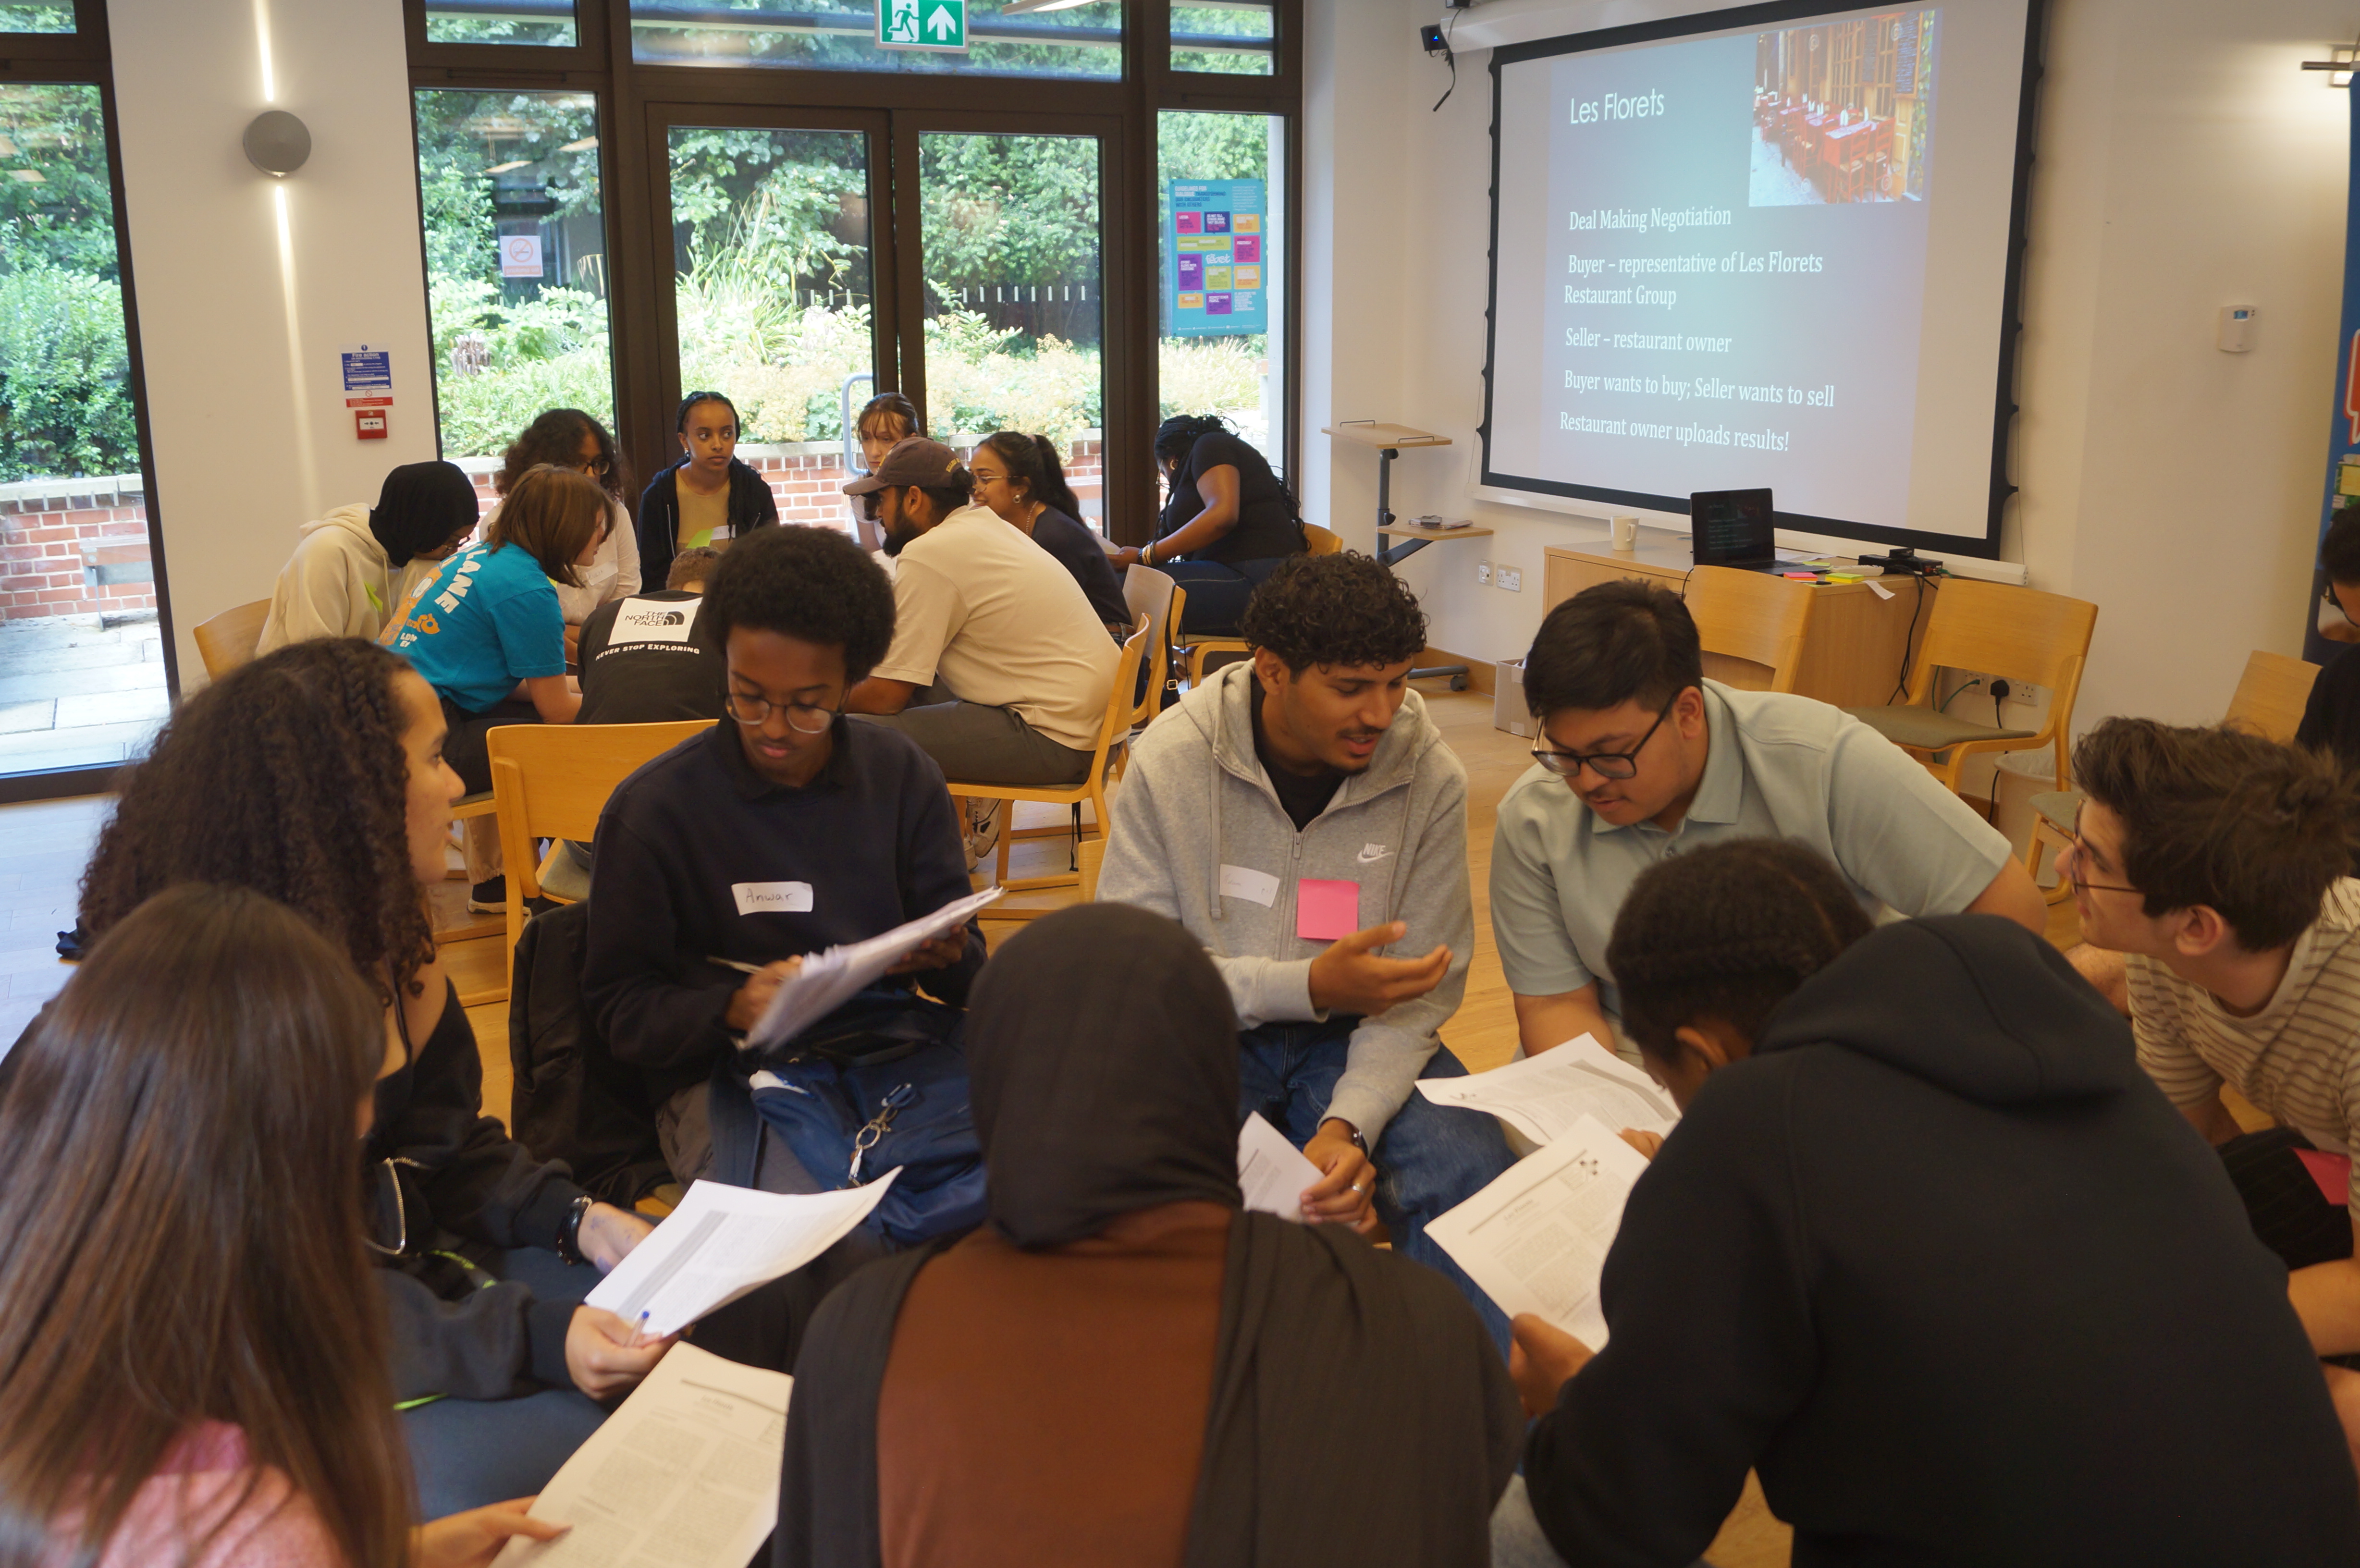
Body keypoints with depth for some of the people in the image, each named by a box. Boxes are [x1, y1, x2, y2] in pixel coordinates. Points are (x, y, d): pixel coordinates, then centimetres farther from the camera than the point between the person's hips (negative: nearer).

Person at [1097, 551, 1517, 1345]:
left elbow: (1423, 990, -6)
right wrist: (1308, 986, -25)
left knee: (1471, 1171, -27)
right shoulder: (1169, 763, -13)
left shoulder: (1430, 777, -9)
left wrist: (1349, 1122, -25)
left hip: (1356, 1041, 1)